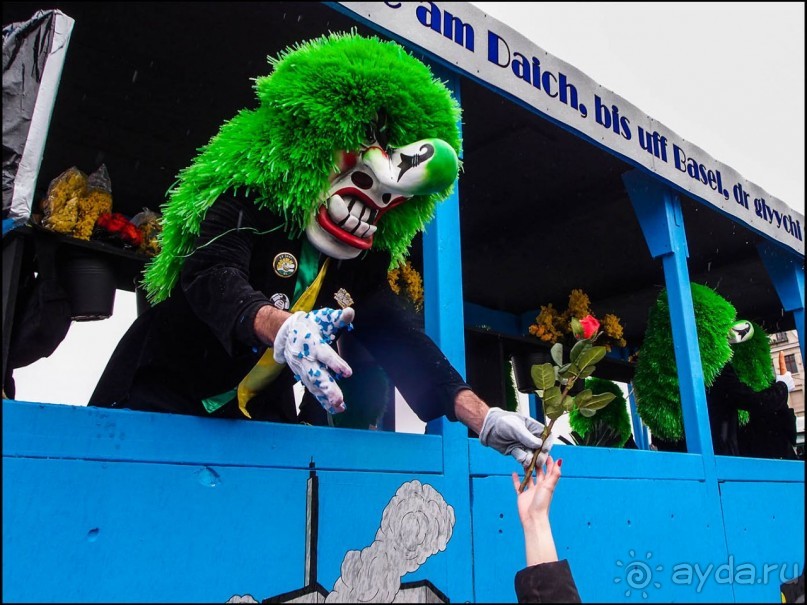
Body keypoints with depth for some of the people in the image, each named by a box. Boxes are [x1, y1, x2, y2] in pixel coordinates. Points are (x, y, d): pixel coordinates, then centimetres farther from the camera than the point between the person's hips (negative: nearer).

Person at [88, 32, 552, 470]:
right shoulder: (251, 197, -13)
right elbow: (211, 276, -30)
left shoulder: (363, 262, 1)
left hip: (260, 419, 5)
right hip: (164, 398, -4)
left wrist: (483, 418, -19)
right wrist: (281, 327, -52)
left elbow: (402, 341, -8)